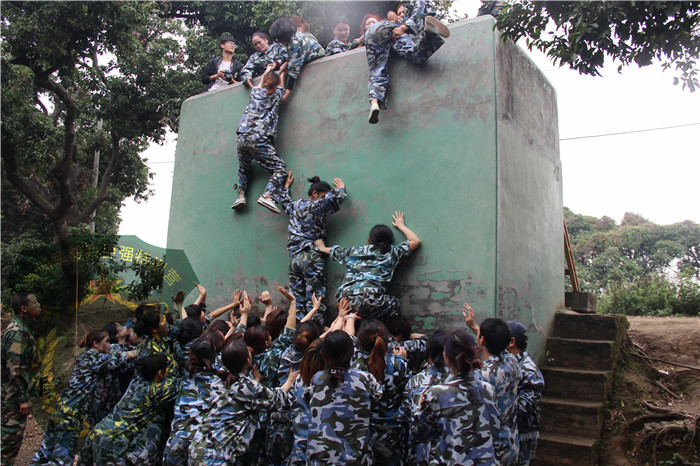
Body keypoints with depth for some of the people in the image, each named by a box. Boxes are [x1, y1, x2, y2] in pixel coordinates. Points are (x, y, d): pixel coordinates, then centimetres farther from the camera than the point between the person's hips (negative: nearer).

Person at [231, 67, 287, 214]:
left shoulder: (255, 92, 16)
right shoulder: (276, 94, 9)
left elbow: (261, 84, 42)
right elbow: (280, 83, 34)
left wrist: (268, 70, 58)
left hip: (243, 138, 5)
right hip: (259, 140, -5)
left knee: (244, 169, 26)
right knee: (280, 169, -2)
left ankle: (241, 195, 8)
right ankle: (266, 196, -23)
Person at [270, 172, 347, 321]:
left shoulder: (294, 206, 12)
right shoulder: (318, 206, -7)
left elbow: (280, 196, 30)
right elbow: (337, 196, -9)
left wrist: (286, 185, 46)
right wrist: (340, 188, 14)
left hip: (294, 257, 6)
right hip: (312, 258, -6)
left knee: (297, 299, 9)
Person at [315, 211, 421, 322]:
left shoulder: (354, 251, 22)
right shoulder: (392, 252, 13)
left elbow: (333, 251, 40)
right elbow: (416, 241, 25)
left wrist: (322, 248, 63)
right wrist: (401, 225, 40)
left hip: (345, 301, 5)